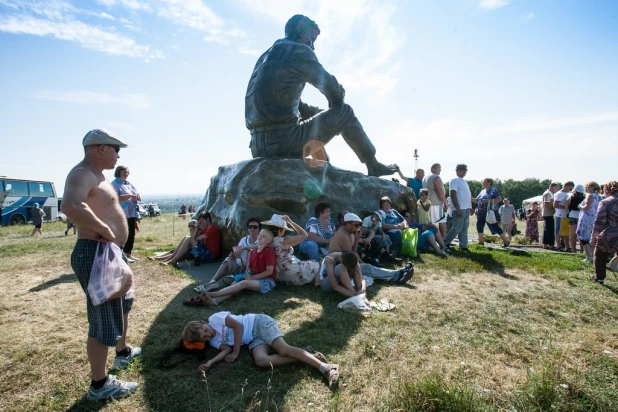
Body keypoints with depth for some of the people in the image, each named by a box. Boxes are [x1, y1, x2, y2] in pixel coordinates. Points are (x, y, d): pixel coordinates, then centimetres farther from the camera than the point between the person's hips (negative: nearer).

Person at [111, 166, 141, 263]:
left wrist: (137, 196, -6)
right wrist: (130, 196, -23)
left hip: (132, 213, 8)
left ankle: (128, 254, 18)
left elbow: (139, 197, 17)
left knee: (131, 235, 9)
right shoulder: (115, 184, -3)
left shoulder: (129, 184, 19)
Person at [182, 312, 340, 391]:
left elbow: (238, 325, -12)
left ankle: (326, 368, -31)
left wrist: (236, 353, -10)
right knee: (260, 360, -25)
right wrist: (209, 363, -17)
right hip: (253, 340, 6)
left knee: (283, 349, -26)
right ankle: (306, 355, -23)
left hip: (259, 323, -6)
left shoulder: (215, 318, -6)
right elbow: (227, 349, -1)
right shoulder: (213, 342, 13)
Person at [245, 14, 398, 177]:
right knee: (344, 113, 5)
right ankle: (374, 166, 16)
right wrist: (335, 108, 29)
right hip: (283, 141, -8)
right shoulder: (300, 50, 1)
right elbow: (328, 85, 8)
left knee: (313, 114, 35)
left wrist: (325, 114, 24)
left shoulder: (267, 57, 25)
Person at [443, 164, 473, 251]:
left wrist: (470, 208, 19)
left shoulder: (464, 181, 19)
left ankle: (463, 246, 15)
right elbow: (453, 195, -17)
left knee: (464, 229, 10)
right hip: (459, 209, -9)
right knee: (457, 228, -9)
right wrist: (458, 209, -21)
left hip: (466, 209, 9)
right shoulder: (455, 180, -9)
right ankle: (445, 243, 1)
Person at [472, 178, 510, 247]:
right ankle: (481, 241, 16)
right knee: (479, 226, 5)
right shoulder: (482, 191, 16)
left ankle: (506, 241, 8)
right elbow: (477, 200, 16)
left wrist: (489, 200, -24)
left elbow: (499, 199, -15)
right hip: (481, 212, 7)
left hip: (490, 212, -7)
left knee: (495, 227, -5)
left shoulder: (493, 190, -5)